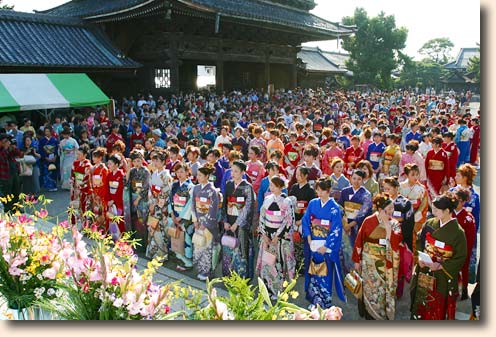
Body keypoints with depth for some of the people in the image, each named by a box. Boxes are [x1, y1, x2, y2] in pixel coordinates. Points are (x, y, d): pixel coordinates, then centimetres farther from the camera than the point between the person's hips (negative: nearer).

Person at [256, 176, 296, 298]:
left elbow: (288, 221, -10)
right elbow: (262, 217, 7)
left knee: (279, 263, -2)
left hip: (281, 237, -4)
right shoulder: (267, 199, 5)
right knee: (266, 262, 7)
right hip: (267, 236, 5)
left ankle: (278, 290, 11)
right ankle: (268, 288, 21)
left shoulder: (287, 202, -8)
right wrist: (264, 235, -2)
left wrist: (277, 236, -12)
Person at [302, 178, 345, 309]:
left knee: (325, 274, -1)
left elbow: (336, 230, -10)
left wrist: (326, 246, -12)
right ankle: (313, 299, 25)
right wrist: (309, 239, -4)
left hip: (327, 247, -3)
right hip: (312, 246, 4)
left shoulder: (334, 207, -7)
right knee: (312, 273, 9)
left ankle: (325, 302, 14)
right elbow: (305, 221, 7)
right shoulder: (312, 204, 4)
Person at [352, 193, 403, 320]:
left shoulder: (395, 224, -2)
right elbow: (359, 241, -5)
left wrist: (387, 225, -20)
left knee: (387, 290, 11)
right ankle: (370, 315, 27)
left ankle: (386, 314, 30)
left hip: (387, 264, 2)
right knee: (371, 289, 9)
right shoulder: (368, 221, -10)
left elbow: (396, 242, -18)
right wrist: (357, 260, -2)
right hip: (370, 262, -2)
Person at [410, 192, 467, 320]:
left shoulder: (458, 232, -16)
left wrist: (440, 266, -21)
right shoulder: (430, 224, -3)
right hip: (423, 272, 4)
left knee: (437, 306, 11)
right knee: (420, 301, 17)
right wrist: (420, 258, -8)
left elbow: (461, 257, -13)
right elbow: (419, 242, 8)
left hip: (442, 277, -4)